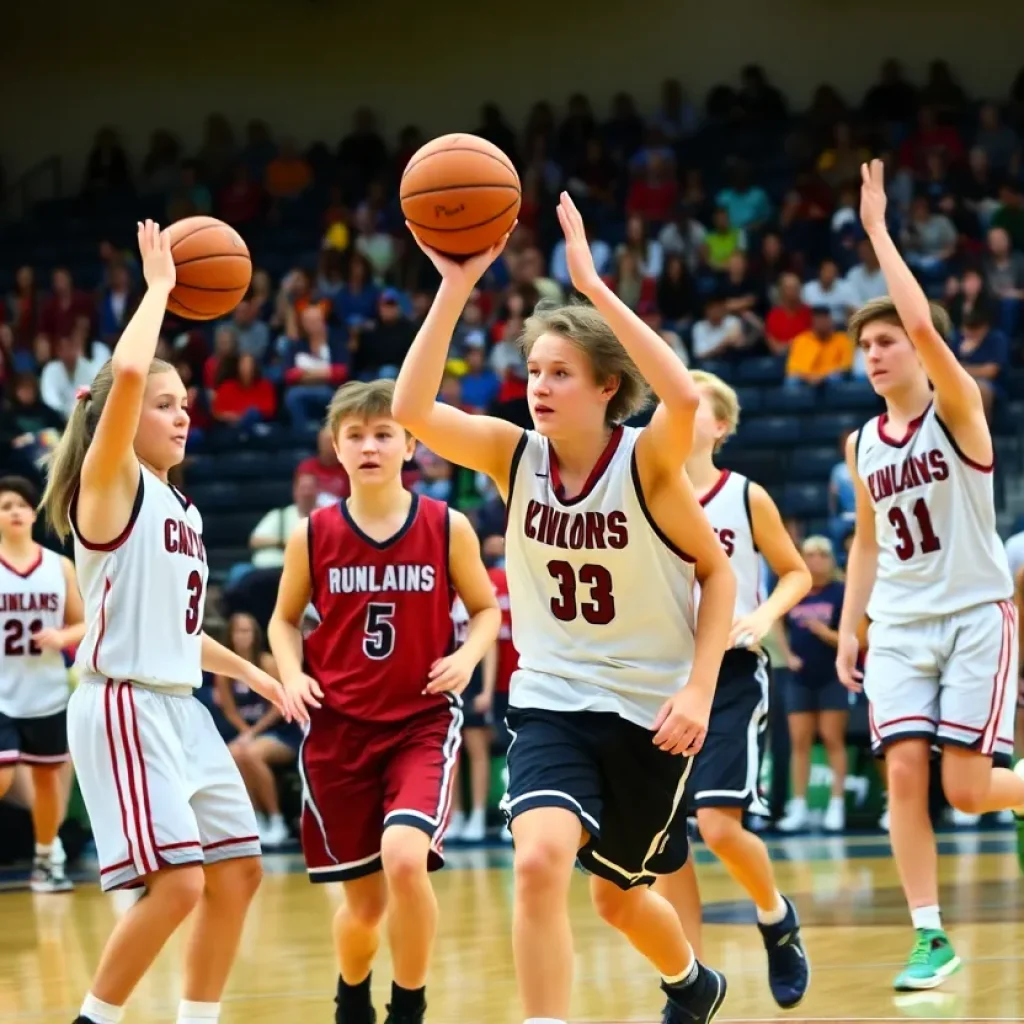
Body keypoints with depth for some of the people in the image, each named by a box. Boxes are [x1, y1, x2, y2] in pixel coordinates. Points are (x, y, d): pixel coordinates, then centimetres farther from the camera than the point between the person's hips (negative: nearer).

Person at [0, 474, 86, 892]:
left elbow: (84, 626, 8)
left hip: (48, 696, 3)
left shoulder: (60, 566, 4)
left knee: (47, 777, 13)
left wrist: (62, 637, -12)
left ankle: (47, 860, 28)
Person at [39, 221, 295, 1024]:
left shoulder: (180, 506, 17)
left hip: (180, 706, 9)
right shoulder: (110, 482, -8)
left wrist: (252, 673, 23)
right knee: (178, 882, -16)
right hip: (124, 706, -9)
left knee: (239, 873, 9)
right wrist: (159, 286, -13)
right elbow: (126, 372, -26)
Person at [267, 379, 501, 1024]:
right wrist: (292, 675, -6)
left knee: (404, 857, -28)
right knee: (365, 901, 7)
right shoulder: (313, 535, -1)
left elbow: (487, 609, 8)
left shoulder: (448, 528, -4)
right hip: (338, 728, 2)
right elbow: (286, 618, 13)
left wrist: (468, 657, -11)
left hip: (423, 723, -2)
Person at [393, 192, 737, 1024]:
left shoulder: (646, 463, -16)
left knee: (618, 897, 16)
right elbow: (412, 410, -24)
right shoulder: (515, 456, -9)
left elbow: (717, 571, -29)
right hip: (552, 703, 2)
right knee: (540, 859, -26)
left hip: (650, 710, -1)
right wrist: (456, 289, -29)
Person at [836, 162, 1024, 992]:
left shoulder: (957, 410, -7)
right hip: (899, 625, 5)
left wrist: (879, 230, -20)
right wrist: (848, 628, 12)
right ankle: (931, 937, -2)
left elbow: (926, 327, -25)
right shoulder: (863, 445, 10)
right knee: (905, 775, -9)